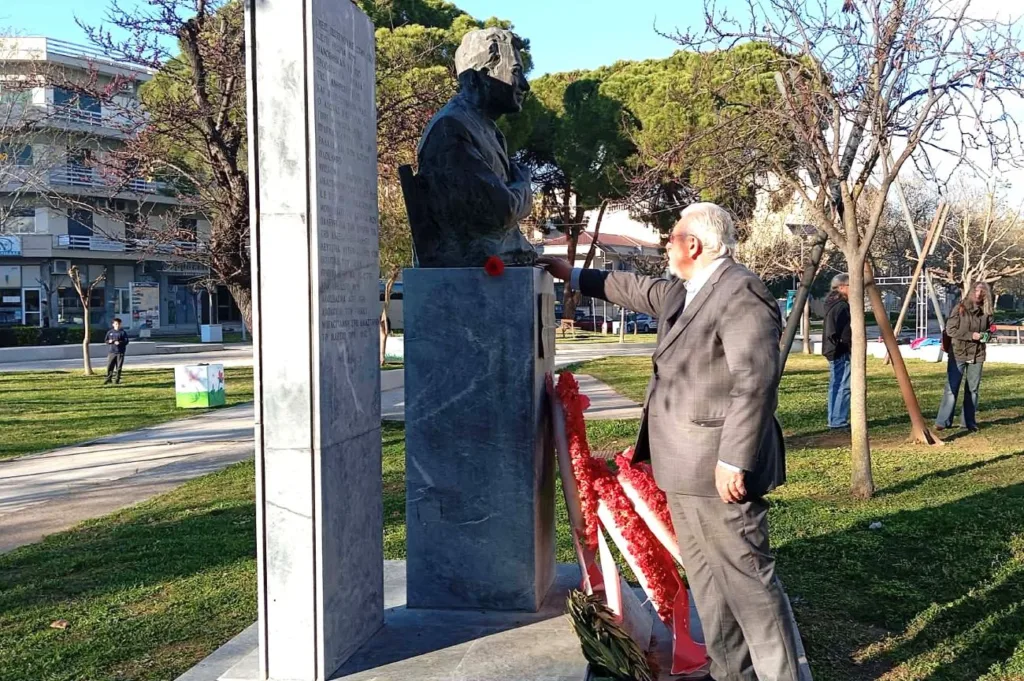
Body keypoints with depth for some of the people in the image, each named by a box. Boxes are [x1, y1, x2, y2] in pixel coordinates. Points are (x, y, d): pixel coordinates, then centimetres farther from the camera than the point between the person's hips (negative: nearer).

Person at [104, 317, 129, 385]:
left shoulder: (123, 332, 2)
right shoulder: (110, 332, 11)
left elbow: (126, 341, -2)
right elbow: (106, 341, 14)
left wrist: (119, 342, -19)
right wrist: (109, 341, -10)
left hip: (120, 352, -2)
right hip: (111, 352, 2)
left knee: (118, 367, 0)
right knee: (109, 366, -2)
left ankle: (117, 379, 8)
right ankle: (108, 379, 8)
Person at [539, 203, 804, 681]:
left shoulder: (741, 293, -16)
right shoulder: (682, 292, 14)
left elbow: (754, 380, -23)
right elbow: (636, 288, 33)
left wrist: (734, 461, -25)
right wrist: (573, 275, 38)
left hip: (718, 468, -10)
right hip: (685, 469, 10)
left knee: (748, 578, -4)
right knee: (706, 579, 16)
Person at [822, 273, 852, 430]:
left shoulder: (831, 304, 16)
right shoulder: (842, 306, -16)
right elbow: (845, 333, -20)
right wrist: (850, 349, -16)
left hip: (832, 351, 11)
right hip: (842, 352, -11)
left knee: (835, 386, 13)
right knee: (844, 386, -8)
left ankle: (835, 420, 19)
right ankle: (839, 421, -8)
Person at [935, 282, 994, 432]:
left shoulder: (986, 312, 7)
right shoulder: (960, 308, -5)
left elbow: (989, 329, 20)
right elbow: (950, 329, -10)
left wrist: (986, 335, -3)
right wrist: (971, 335, -16)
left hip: (977, 355, 4)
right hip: (958, 354, -4)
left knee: (973, 389, 8)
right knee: (951, 388, -5)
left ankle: (969, 421, 17)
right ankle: (943, 421, -2)